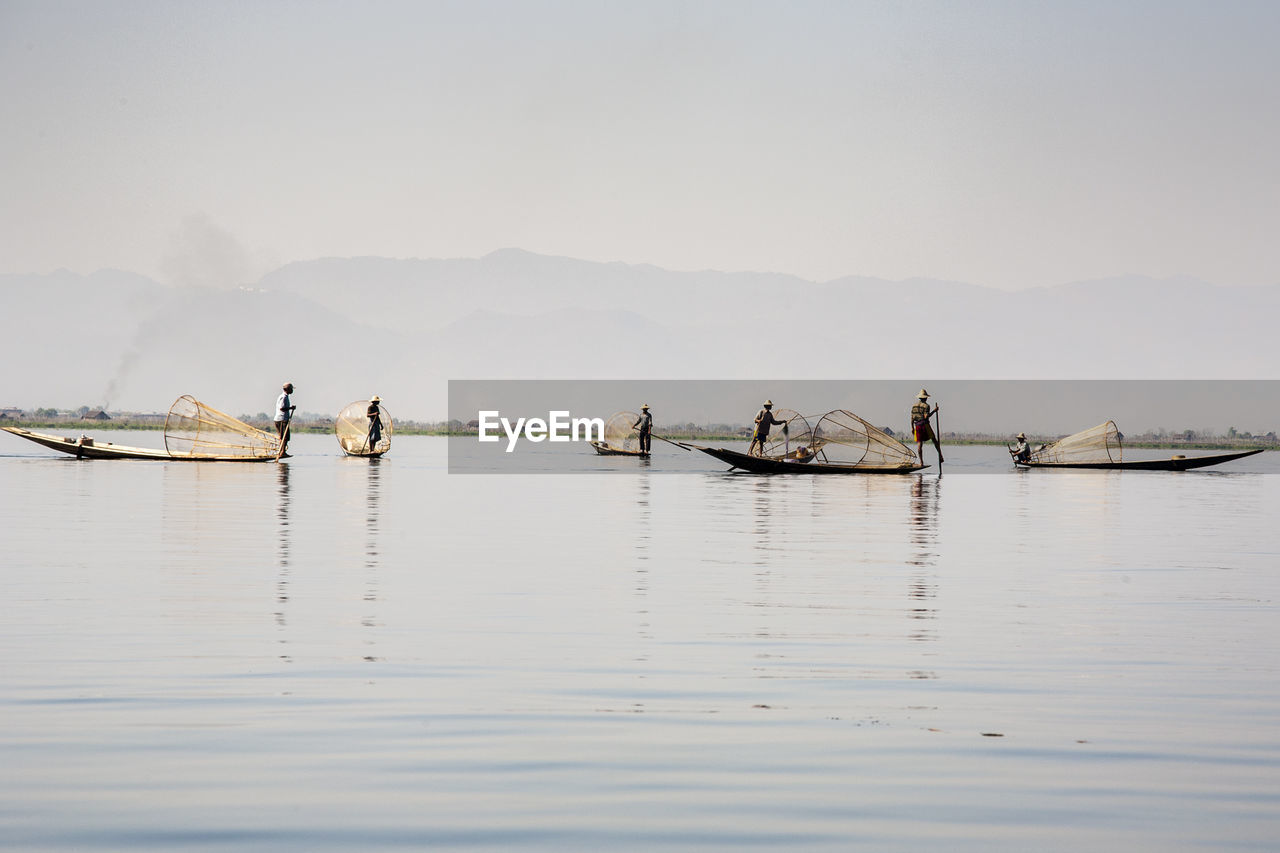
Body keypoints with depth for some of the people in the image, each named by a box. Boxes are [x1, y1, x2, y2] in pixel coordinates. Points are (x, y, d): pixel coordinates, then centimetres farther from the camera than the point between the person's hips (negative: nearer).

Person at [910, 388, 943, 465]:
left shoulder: (914, 406, 11)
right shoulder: (926, 405, -6)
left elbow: (912, 418, 9)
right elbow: (926, 416, -17)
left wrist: (912, 428, 14)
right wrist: (934, 411, -8)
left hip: (917, 426, 4)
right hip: (925, 425, -4)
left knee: (919, 444, 1)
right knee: (934, 440, 8)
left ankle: (921, 462, -5)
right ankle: (940, 456, 4)